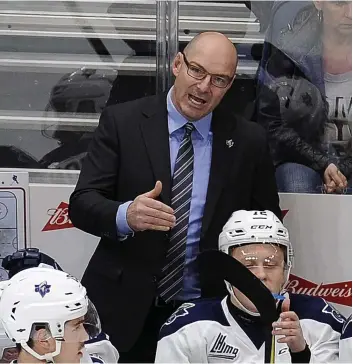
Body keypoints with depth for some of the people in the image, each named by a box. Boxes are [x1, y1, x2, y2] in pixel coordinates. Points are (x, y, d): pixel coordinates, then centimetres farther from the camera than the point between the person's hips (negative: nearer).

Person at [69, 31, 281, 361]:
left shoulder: (248, 140, 1)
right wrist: (126, 215, -31)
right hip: (124, 307, -1)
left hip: (204, 311, 1)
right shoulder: (122, 122, -4)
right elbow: (82, 203, -9)